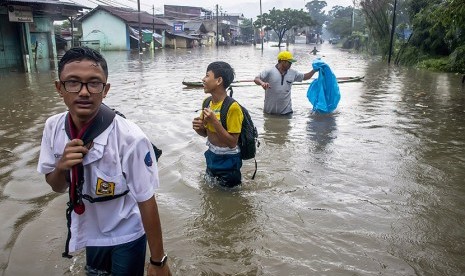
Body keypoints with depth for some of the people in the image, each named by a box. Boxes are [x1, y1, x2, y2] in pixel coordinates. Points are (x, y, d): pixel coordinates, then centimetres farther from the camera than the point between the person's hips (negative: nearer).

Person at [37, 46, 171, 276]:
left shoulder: (129, 138, -32)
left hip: (126, 236, -5)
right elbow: (56, 186, -1)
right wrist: (61, 166, -25)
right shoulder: (53, 128, -15)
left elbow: (146, 202, -23)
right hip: (89, 232, 5)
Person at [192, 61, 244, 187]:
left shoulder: (232, 107, -26)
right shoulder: (207, 102, -3)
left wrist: (214, 122, -33)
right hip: (211, 156, 7)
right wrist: (198, 127, -14)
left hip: (228, 160, -7)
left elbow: (232, 143, -25)